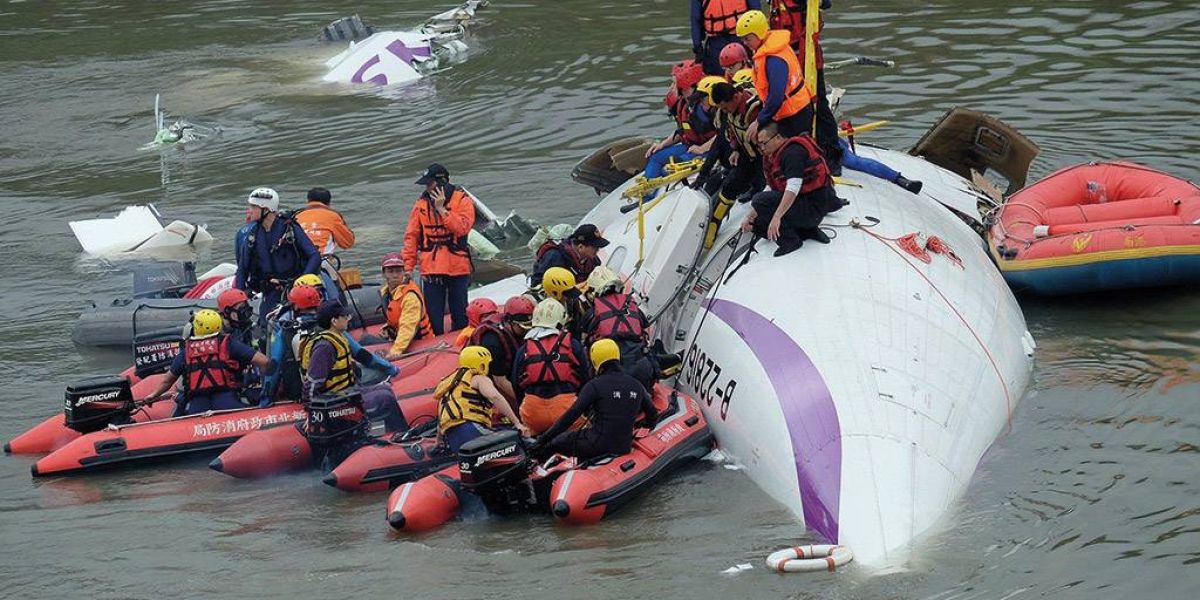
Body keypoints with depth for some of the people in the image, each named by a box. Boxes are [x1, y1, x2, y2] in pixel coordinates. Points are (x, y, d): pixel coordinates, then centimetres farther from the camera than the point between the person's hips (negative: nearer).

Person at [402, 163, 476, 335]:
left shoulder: (462, 200, -5)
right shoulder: (422, 203, 3)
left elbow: (462, 227, -21)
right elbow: (411, 236, 3)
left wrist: (441, 209, -22)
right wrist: (408, 265, -3)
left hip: (457, 268, -2)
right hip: (430, 268, 2)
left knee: (460, 315, 8)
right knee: (433, 315, 2)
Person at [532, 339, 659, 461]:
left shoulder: (595, 385, -10)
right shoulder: (636, 386, 6)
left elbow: (572, 415, -13)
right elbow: (652, 415, 19)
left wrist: (543, 439, -9)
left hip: (598, 446, -6)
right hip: (624, 447, 6)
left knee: (549, 445, 8)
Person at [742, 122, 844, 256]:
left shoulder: (793, 152, -17)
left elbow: (793, 187, -29)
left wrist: (777, 217, -35)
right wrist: (750, 217, 13)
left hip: (814, 207, -10)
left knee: (760, 200, -20)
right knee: (759, 224, 8)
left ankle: (790, 239, -11)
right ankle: (808, 231, 8)